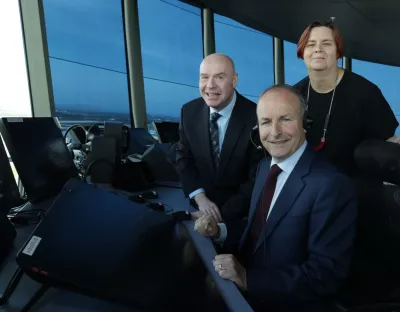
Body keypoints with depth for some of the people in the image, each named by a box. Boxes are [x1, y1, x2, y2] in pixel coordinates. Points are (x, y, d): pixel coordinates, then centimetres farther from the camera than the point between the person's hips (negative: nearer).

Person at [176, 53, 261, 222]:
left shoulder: (255, 117, -19)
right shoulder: (189, 111, -6)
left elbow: (257, 178, -15)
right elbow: (184, 157, 2)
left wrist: (222, 214, -18)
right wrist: (199, 197, -12)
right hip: (201, 205, 3)